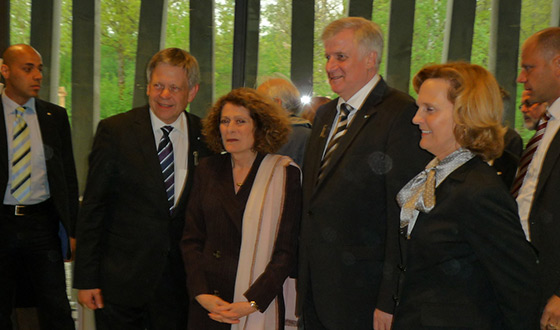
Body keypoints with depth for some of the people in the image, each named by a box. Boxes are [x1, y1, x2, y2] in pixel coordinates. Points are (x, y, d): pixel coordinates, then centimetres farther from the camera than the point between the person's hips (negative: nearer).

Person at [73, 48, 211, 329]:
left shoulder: (205, 136, 2)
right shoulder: (114, 131, -5)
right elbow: (92, 208, -5)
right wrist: (86, 279, -7)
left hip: (179, 282, 2)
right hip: (120, 281, -2)